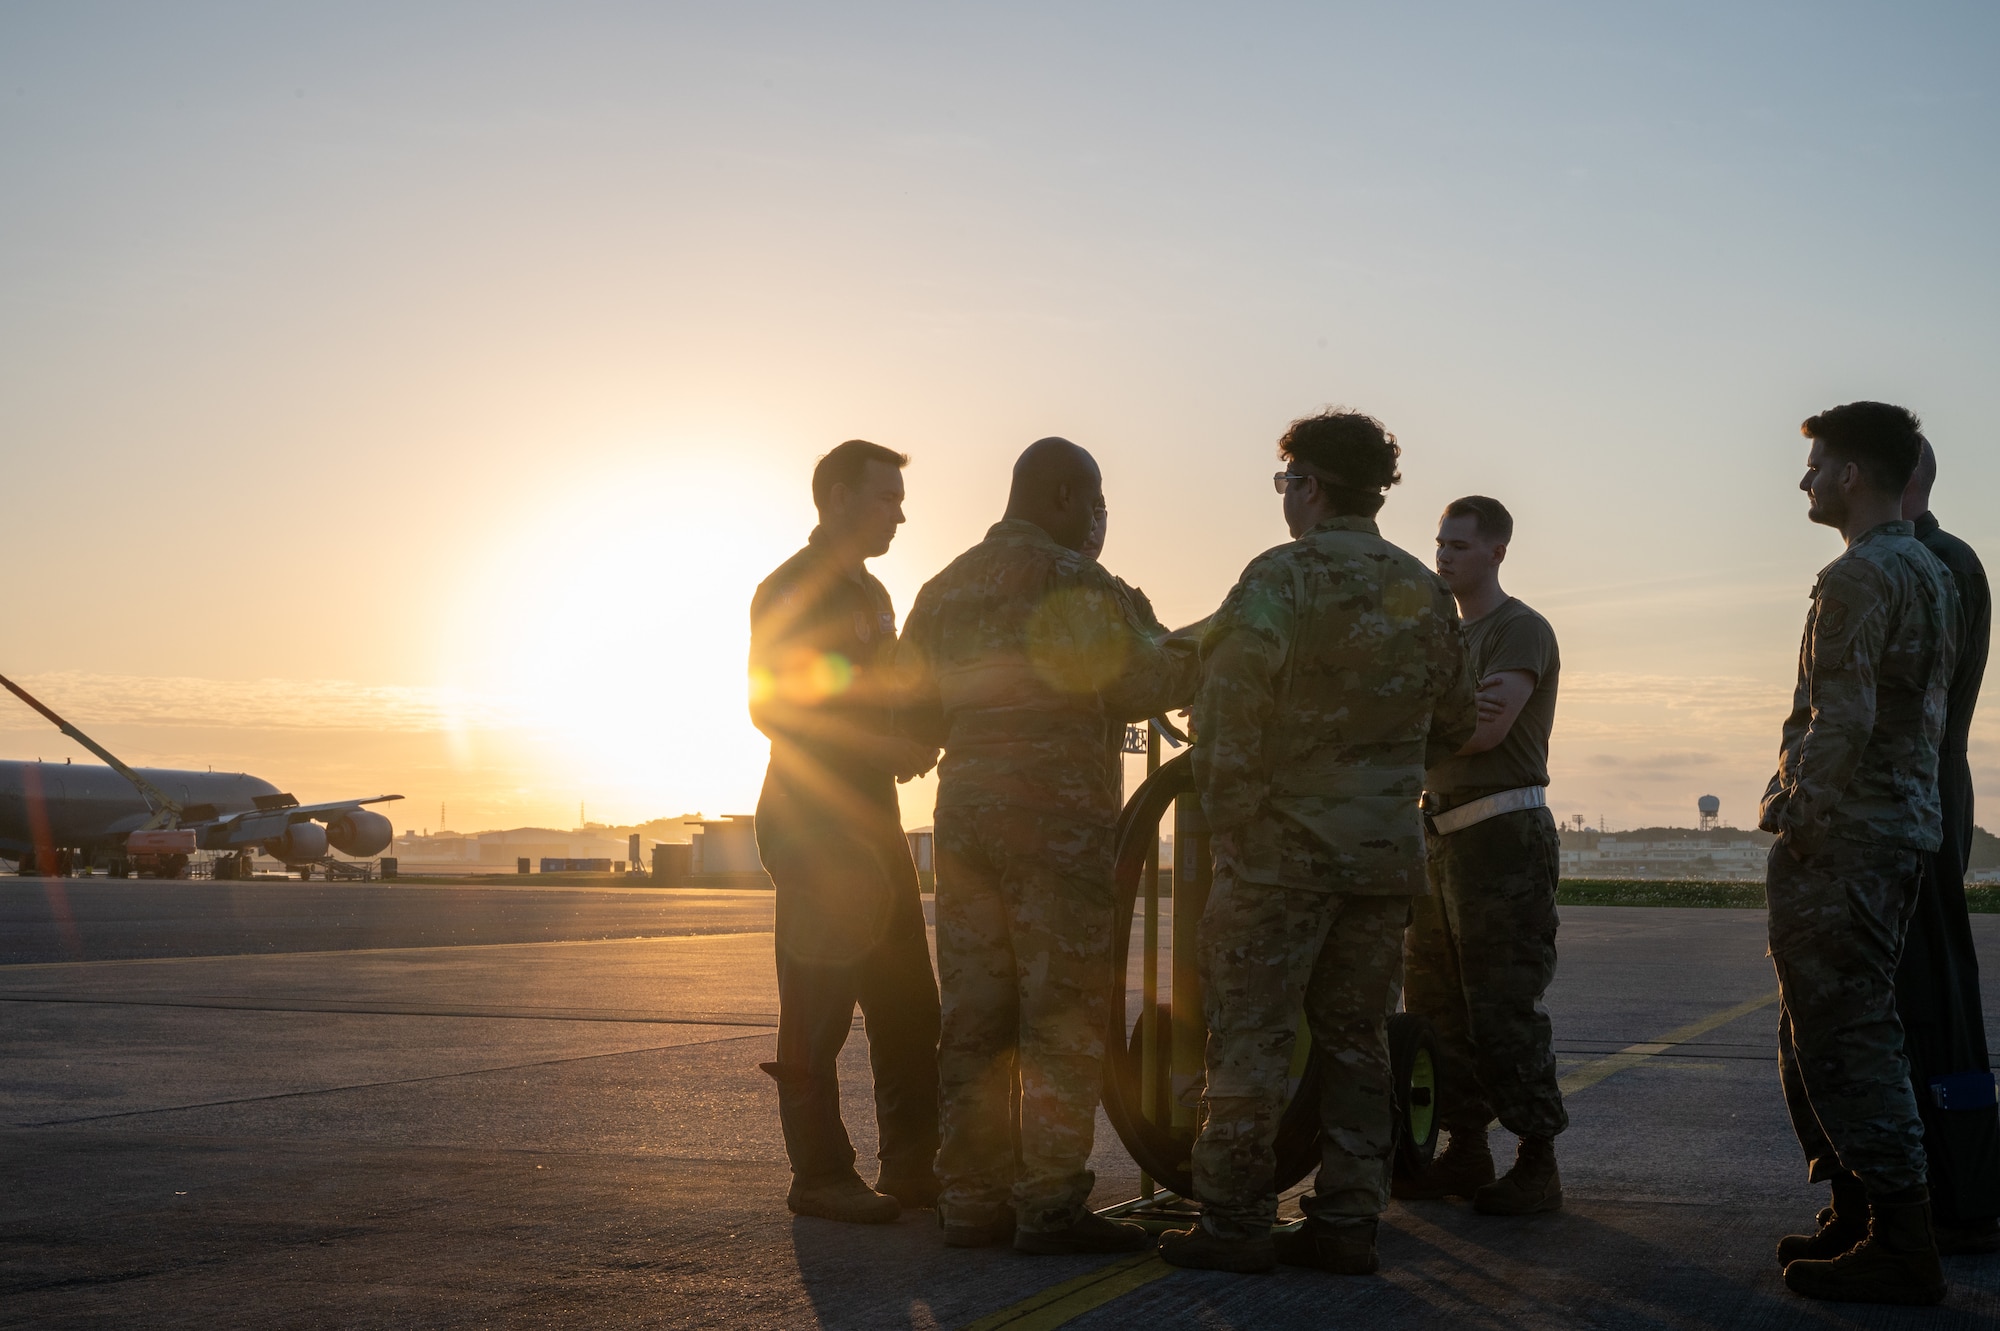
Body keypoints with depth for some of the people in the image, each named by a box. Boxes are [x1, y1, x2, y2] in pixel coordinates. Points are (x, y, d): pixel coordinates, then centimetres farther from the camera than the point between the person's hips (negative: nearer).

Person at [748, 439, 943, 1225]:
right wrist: (885, 749, -19)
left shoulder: (872, 594, 19)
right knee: (818, 1008, -5)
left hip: (872, 820, 9)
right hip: (812, 826, -9)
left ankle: (912, 1166, 15)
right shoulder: (790, 588, -7)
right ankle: (821, 1176, 1)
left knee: (907, 1005, 8)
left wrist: (912, 746, 6)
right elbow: (774, 708, -15)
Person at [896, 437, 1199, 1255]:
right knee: (1064, 1013, -4)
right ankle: (1051, 1205, -5)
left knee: (976, 1014, 8)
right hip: (1056, 810, -7)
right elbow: (1133, 679, -11)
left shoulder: (944, 587, 16)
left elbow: (912, 710, 15)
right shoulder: (1067, 577, -7)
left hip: (965, 809, 8)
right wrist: (1203, 664, 6)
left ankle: (972, 1200, 11)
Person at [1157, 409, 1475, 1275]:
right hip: (1387, 848, 6)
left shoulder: (1280, 578, -10)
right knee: (1356, 1036, 11)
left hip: (1283, 844, -5)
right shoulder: (1424, 593, 9)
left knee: (1249, 1034, 1)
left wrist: (1227, 816, -8)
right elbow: (1452, 726, 15)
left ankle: (1234, 1221, 3)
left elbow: (1228, 713, -16)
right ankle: (1346, 1221, 13)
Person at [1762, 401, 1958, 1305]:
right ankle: (1859, 1214, 21)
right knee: (1833, 1034, 16)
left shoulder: (1860, 576, -14)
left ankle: (1898, 1245, -5)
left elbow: (1843, 721, -22)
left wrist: (1797, 818, -14)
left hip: (1842, 835, -10)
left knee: (1843, 1040, -7)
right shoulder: (1933, 572, 18)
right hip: (1906, 827, 10)